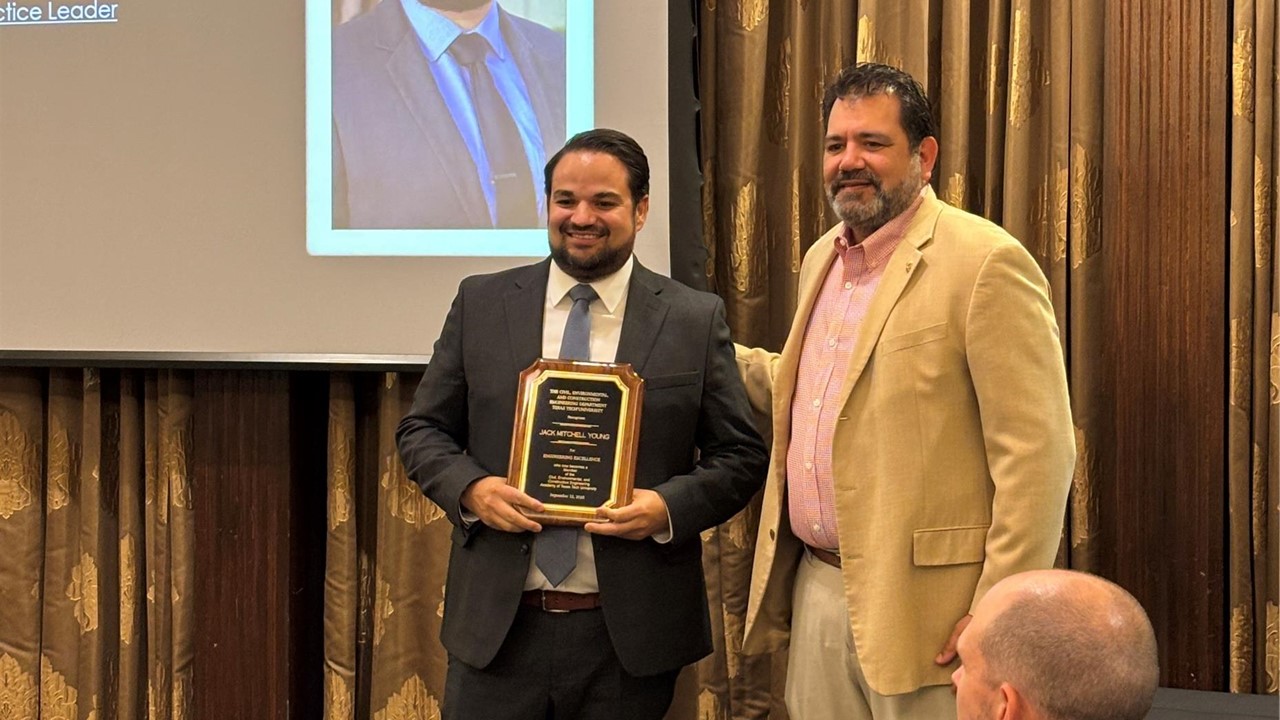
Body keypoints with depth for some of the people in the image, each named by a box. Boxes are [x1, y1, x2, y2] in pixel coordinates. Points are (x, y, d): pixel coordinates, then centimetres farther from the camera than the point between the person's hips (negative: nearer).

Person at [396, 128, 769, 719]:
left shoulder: (696, 320, 1)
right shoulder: (480, 304, 5)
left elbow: (740, 455, 3)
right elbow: (421, 430, 9)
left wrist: (669, 507, -14)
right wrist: (471, 488, -10)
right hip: (496, 627, 1)